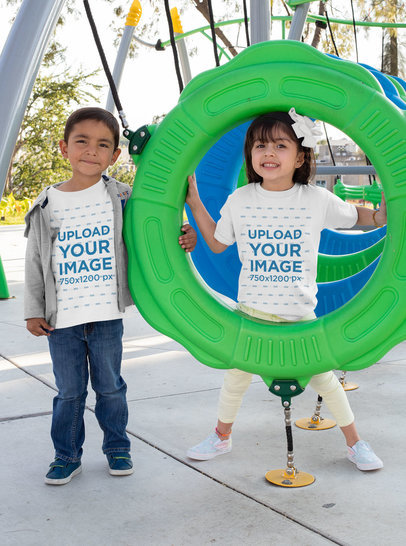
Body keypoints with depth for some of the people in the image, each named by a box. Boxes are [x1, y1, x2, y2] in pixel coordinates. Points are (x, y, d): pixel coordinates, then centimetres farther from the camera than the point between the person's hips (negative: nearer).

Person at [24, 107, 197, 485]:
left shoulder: (121, 198, -1)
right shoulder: (46, 205, 1)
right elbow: (35, 262, 6)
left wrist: (181, 239, -11)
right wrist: (33, 311, 4)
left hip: (107, 315, 0)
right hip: (61, 318, 1)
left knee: (110, 386, 12)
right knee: (69, 390, 10)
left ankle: (117, 447, 30)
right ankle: (67, 455, 26)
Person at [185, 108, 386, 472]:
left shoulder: (317, 200, -7)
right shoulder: (239, 200, -3)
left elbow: (373, 219, 6)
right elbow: (217, 242, 12)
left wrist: (389, 194, -12)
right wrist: (194, 201, 7)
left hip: (300, 315, -1)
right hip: (250, 311, 2)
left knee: (323, 376, 7)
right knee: (237, 375, 11)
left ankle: (355, 443, 27)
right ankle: (221, 437, 36)